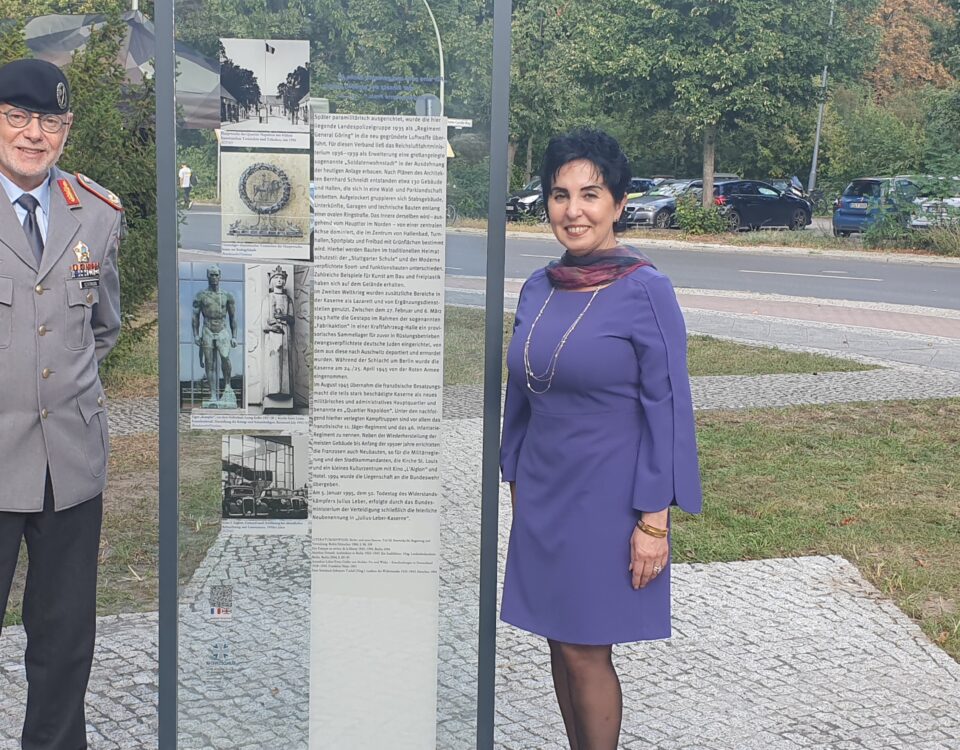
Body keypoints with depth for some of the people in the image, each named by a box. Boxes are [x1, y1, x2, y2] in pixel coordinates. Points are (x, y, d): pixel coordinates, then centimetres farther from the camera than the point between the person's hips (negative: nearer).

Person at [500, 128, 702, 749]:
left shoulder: (645, 291, -14)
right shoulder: (540, 289, 4)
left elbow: (667, 409, -13)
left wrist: (654, 519, -15)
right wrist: (516, 483, 15)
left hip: (606, 499, -6)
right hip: (544, 494, 6)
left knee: (585, 650, 1)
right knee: (561, 644, 13)